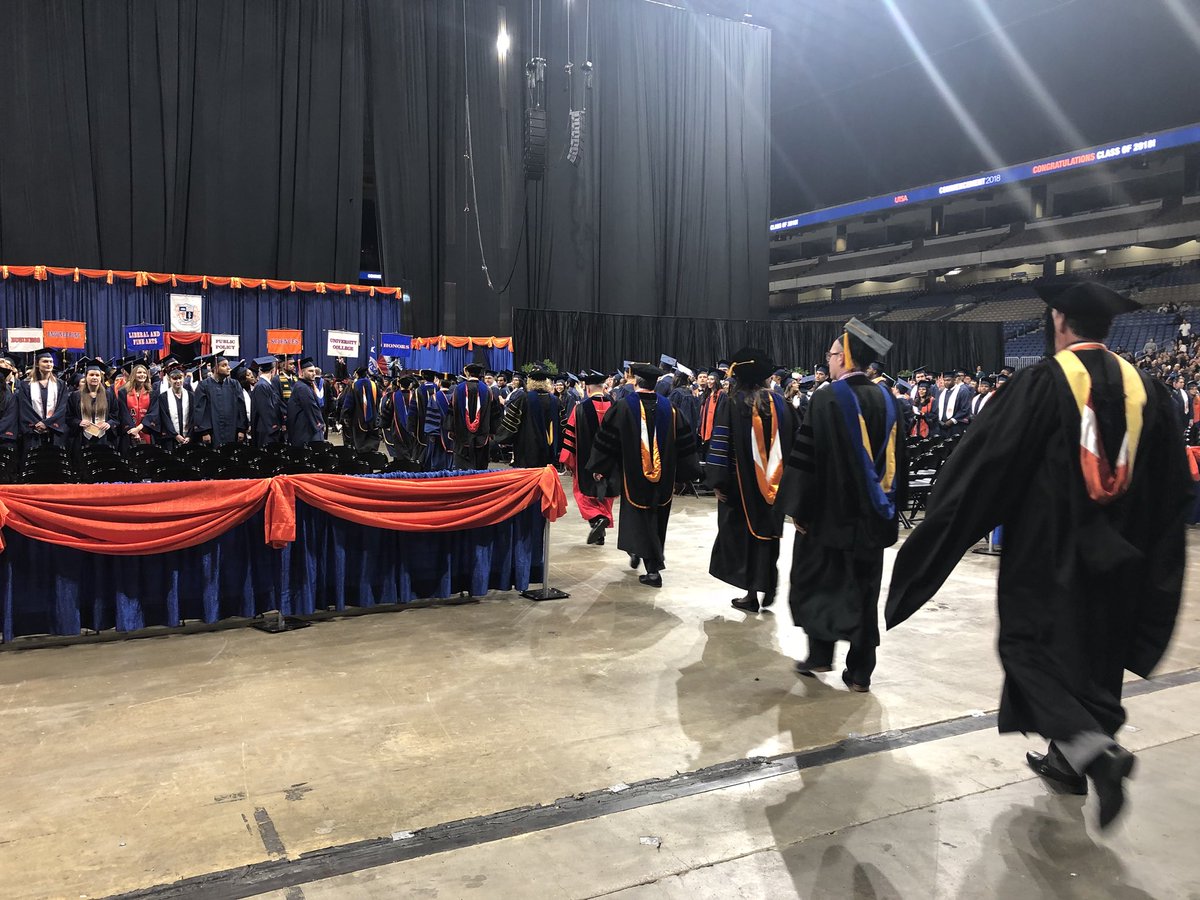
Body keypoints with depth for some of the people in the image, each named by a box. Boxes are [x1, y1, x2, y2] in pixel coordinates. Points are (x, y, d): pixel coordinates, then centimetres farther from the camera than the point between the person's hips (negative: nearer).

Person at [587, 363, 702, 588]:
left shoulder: (623, 407, -9)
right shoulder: (668, 408, 0)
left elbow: (607, 439, -6)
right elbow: (684, 442, 3)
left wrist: (599, 468, 5)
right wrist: (681, 474, 10)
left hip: (635, 475, -3)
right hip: (664, 478, 3)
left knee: (640, 519, 4)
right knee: (657, 519, 19)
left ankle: (654, 569, -3)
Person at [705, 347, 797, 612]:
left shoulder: (731, 402, -9)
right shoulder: (779, 402, 2)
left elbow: (721, 442, -14)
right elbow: (792, 440, 7)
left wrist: (718, 480, -12)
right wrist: (787, 477, 15)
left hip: (743, 481, -4)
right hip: (773, 483, 4)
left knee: (742, 533, 6)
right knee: (767, 530, 16)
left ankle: (752, 594, 7)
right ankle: (767, 588, 20)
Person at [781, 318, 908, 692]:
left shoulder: (826, 398, -14)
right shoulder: (887, 400, 3)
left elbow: (806, 457, -15)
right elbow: (899, 460, 9)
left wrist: (798, 508, -7)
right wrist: (893, 508, 17)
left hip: (829, 513, -5)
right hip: (871, 516, 5)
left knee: (817, 584, 13)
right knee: (863, 591, 11)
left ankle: (820, 655, 15)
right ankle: (860, 672, 14)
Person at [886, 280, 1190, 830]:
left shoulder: (1042, 382, -15)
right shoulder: (1145, 389, 2)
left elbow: (985, 461, -16)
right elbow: (1172, 489, 8)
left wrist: (940, 528, -7)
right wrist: (1147, 551, 19)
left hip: (1048, 548, -6)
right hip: (1116, 554, 6)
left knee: (1033, 645, 4)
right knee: (1095, 652, 18)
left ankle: (1091, 747, -16)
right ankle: (1068, 757, 30)